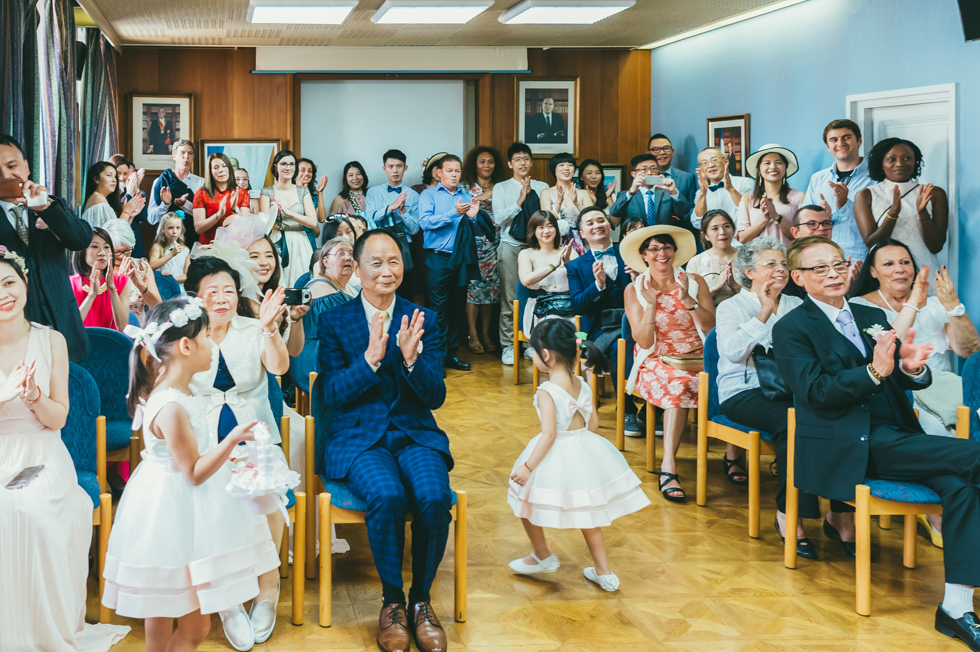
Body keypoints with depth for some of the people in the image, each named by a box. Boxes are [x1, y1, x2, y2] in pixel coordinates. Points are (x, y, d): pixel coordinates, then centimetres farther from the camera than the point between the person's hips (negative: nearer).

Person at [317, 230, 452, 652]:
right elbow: (333, 394, -3)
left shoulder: (422, 320, 8)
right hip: (359, 438, -1)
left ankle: (421, 599, -6)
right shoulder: (334, 321, 5)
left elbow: (435, 397, 2)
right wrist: (370, 359, -19)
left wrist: (411, 358, -17)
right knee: (387, 496, -32)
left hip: (415, 434, 2)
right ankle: (392, 601, -10)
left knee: (434, 497, -28)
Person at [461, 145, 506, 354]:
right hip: (473, 243, -3)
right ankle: (472, 335, 0)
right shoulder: (465, 187, 5)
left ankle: (485, 334, 12)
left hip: (494, 244, 3)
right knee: (473, 286, -6)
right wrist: (479, 198, -12)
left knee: (491, 287, 3)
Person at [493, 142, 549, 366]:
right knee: (509, 298, -2)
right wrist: (519, 201, -13)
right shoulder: (501, 188, 7)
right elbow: (499, 218, -5)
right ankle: (508, 346, 5)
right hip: (511, 246, -1)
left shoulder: (542, 188, 10)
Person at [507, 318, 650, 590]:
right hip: (585, 452, 7)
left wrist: (527, 466, -20)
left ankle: (543, 557, 33)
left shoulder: (547, 392, -21)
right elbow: (593, 422, 8)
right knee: (587, 515, 19)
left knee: (525, 501, 18)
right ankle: (604, 573, 23)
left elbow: (549, 434, -24)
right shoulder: (582, 384, 1)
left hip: (557, 455, -7)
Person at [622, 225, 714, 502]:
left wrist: (688, 300, -11)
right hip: (656, 363, -2)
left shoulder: (695, 282, 9)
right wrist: (651, 304, -11)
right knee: (676, 383, -36)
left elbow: (713, 328, -1)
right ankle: (669, 466, -36)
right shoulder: (634, 290, 5)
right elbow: (643, 343, -3)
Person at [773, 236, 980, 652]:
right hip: (842, 446, -6)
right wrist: (875, 372, -24)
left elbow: (908, 382, 14)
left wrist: (912, 368, -11)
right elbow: (816, 391, -10)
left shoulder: (874, 317, 21)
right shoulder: (792, 329, 3)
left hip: (891, 437, 6)